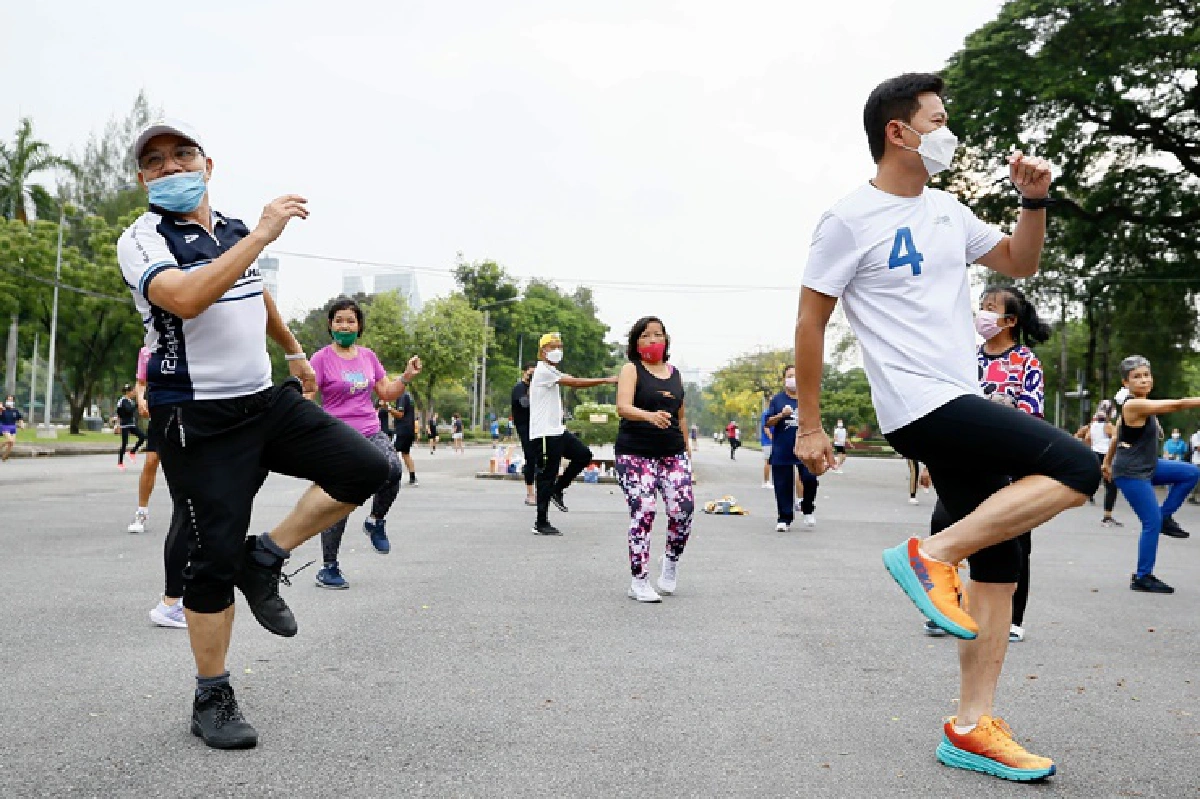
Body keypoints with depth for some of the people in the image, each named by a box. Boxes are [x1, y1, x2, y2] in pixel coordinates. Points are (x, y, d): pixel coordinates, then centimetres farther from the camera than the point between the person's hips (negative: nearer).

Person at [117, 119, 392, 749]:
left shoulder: (233, 230, 11)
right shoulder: (144, 238, -9)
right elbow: (185, 298, -31)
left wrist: (294, 353, 40)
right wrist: (263, 234, -28)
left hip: (267, 400, 6)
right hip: (198, 421, -6)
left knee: (367, 468, -6)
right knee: (215, 560, -4)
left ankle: (265, 558, 8)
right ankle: (212, 699, 14)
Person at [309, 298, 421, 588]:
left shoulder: (368, 356, 12)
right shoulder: (322, 358, -3)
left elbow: (386, 394, 18)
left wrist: (407, 376, 3)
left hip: (371, 432, 4)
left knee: (393, 468, -27)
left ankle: (376, 521, 0)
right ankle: (328, 568, 13)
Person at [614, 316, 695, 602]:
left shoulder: (675, 374, 15)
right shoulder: (631, 370, -1)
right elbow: (622, 407, -17)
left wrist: (687, 447, 18)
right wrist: (651, 416, -35)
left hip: (673, 453, 4)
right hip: (635, 453, -4)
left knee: (683, 509, -9)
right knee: (643, 512, -11)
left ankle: (671, 559, 21)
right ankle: (639, 582, 1)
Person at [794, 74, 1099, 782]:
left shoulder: (948, 211, 16)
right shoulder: (851, 220, -7)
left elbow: (1020, 263, 29)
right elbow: (810, 323, -6)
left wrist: (1035, 201, 10)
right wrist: (810, 427, -7)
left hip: (963, 406, 8)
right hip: (921, 406, -8)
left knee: (999, 565, 6)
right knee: (1077, 469, -19)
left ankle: (973, 729, 12)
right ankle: (930, 555, -12)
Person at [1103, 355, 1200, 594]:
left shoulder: (1141, 405, 9)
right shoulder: (1134, 405, -23)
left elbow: (1117, 435, 19)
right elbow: (1177, 405, -27)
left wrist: (1108, 462, 27)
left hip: (1148, 467, 10)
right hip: (1131, 473, -10)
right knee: (1152, 523, -8)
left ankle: (1165, 516, 14)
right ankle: (1142, 578, 3)